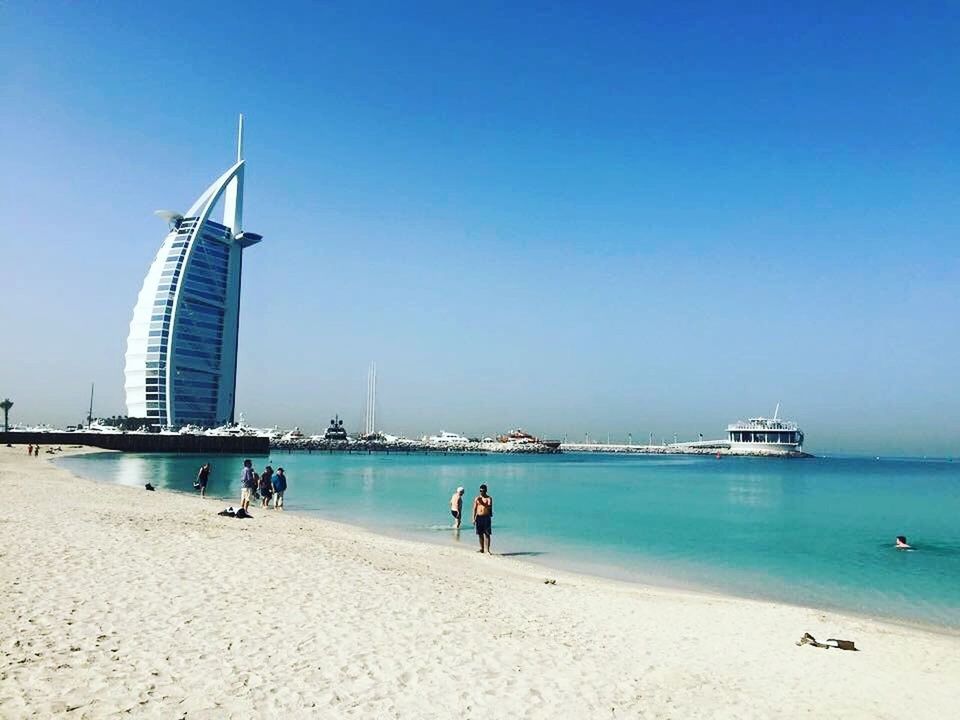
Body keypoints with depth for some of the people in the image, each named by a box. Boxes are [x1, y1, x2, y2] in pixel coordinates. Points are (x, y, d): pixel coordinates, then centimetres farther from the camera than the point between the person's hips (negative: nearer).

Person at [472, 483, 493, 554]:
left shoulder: (489, 498, 0)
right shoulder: (477, 498, 8)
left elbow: (490, 507, -13)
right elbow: (474, 509, 9)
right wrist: (474, 518, 3)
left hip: (486, 517, -3)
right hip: (479, 517, 3)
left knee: (487, 534, -7)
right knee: (480, 534, 8)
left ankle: (487, 550, -8)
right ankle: (482, 548, 19)